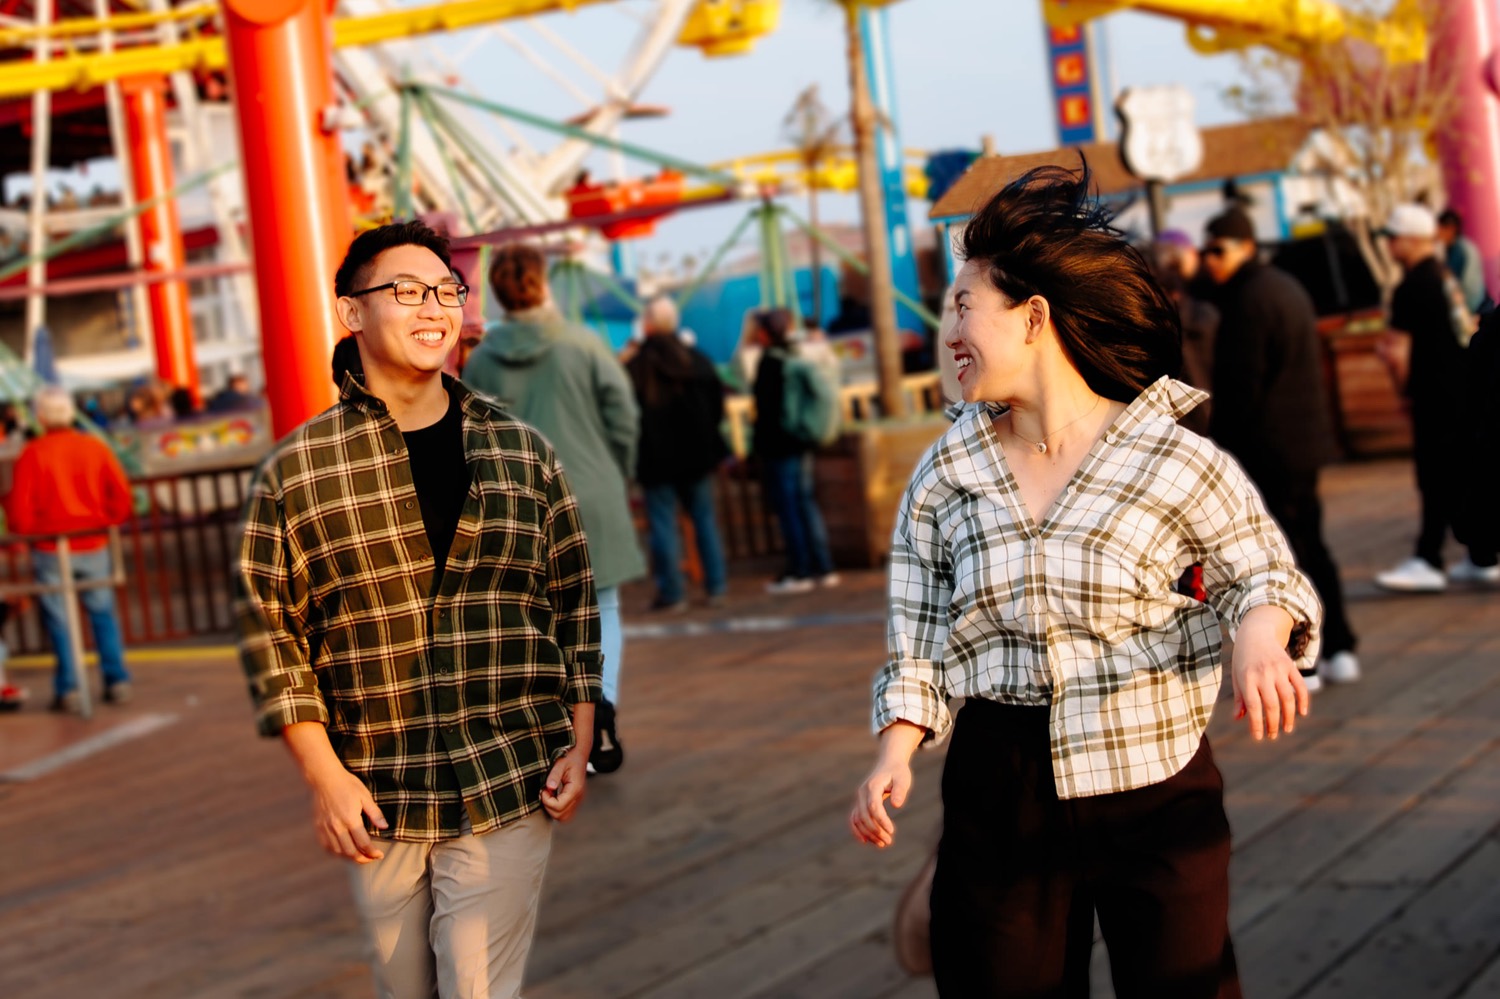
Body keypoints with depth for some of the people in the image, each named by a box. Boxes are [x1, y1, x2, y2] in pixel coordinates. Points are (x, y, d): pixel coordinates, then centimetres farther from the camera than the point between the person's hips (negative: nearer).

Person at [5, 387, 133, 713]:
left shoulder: (32, 454, -9)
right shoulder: (95, 447, -1)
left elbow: (20, 509, -8)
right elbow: (122, 496, 0)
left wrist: (25, 531, 10)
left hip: (50, 549, -2)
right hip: (93, 547, 3)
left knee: (58, 619, 5)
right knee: (103, 613, 14)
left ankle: (68, 689, 4)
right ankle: (118, 681, 11)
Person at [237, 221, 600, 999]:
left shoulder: (522, 452, 5)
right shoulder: (297, 468, -2)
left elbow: (574, 603, 10)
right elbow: (269, 625, -1)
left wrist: (579, 743, 5)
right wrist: (323, 774, -6)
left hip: (510, 789, 0)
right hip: (373, 797, 0)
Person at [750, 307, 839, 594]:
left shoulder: (770, 363, -14)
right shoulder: (796, 359, 10)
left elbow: (766, 409, -16)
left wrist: (760, 448, -12)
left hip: (779, 448, -8)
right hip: (801, 444, 8)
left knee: (788, 509, -4)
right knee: (805, 504, 12)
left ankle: (799, 572, -2)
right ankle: (822, 568, 14)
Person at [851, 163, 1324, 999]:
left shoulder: (1175, 462, -7)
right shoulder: (944, 477, 2)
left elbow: (1265, 572, 2)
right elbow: (921, 641, 6)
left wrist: (1261, 638, -21)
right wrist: (896, 753, -10)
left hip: (1156, 795, -2)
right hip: (999, 797, 3)